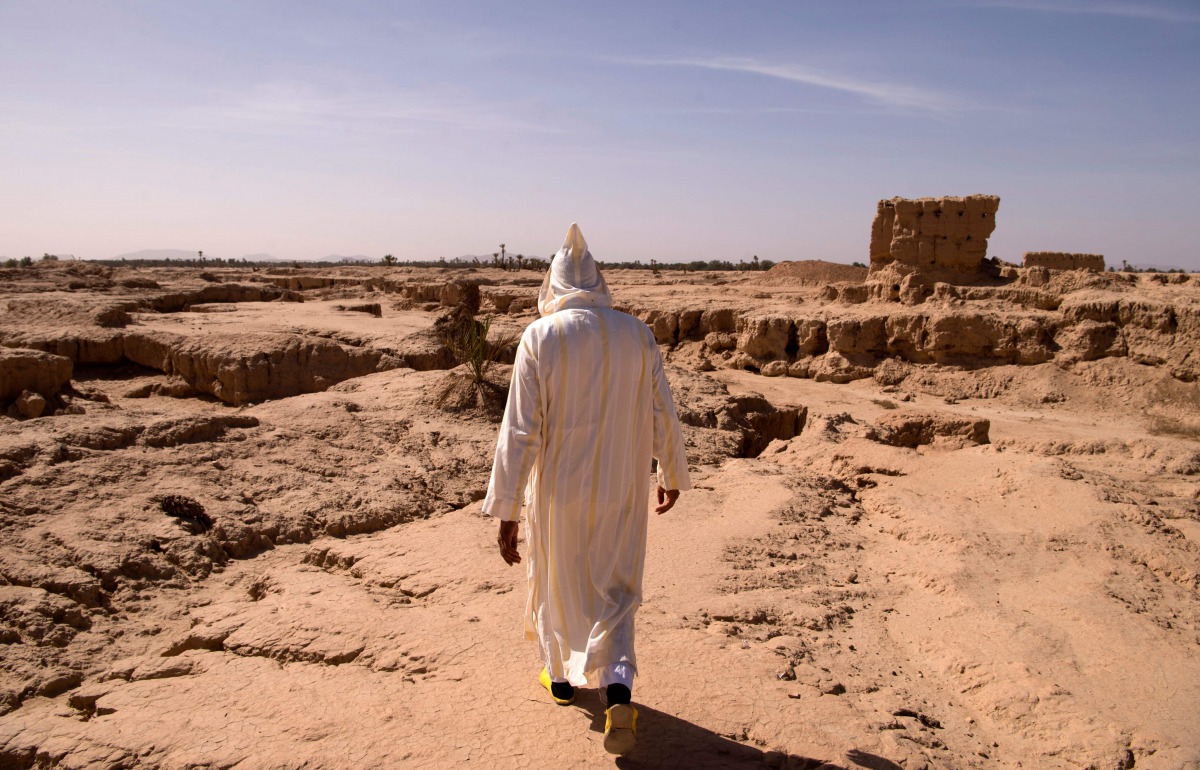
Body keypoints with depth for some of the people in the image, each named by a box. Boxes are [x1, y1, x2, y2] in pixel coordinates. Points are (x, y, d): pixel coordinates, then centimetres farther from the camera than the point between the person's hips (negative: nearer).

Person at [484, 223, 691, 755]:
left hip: (558, 491, -1)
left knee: (557, 581, 22)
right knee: (615, 591, 17)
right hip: (620, 492, 2)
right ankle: (617, 690, 0)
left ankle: (561, 676, 41)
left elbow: (520, 430, -16)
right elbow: (663, 416, 1)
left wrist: (506, 511, -11)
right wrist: (671, 474, 17)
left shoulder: (540, 337, -13)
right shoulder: (636, 334, -5)